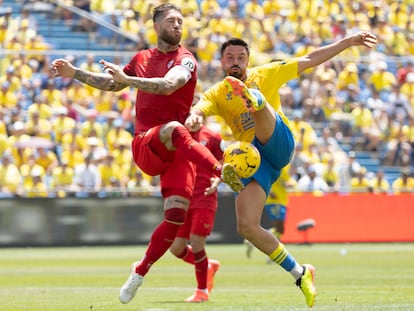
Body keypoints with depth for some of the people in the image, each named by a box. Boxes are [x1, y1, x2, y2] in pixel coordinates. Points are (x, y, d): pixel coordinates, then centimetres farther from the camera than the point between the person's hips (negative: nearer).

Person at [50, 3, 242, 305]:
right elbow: (111, 84, 33)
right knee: (174, 130, -37)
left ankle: (140, 272, 6)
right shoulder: (143, 58, 16)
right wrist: (74, 73, 25)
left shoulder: (185, 60, 2)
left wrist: (126, 78, -25)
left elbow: (168, 85, -20)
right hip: (146, 145, 1)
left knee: (176, 217, -13)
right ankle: (223, 172, -49)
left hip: (176, 152, -1)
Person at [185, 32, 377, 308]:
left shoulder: (266, 74, 12)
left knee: (261, 111, -31)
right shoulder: (217, 94, 11)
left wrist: (348, 42, 5)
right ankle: (300, 274, -2)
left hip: (279, 143, -2)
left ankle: (254, 100, -71)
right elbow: (200, 109, -10)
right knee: (247, 226, -15)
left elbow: (310, 59, 12)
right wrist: (194, 118, -36)